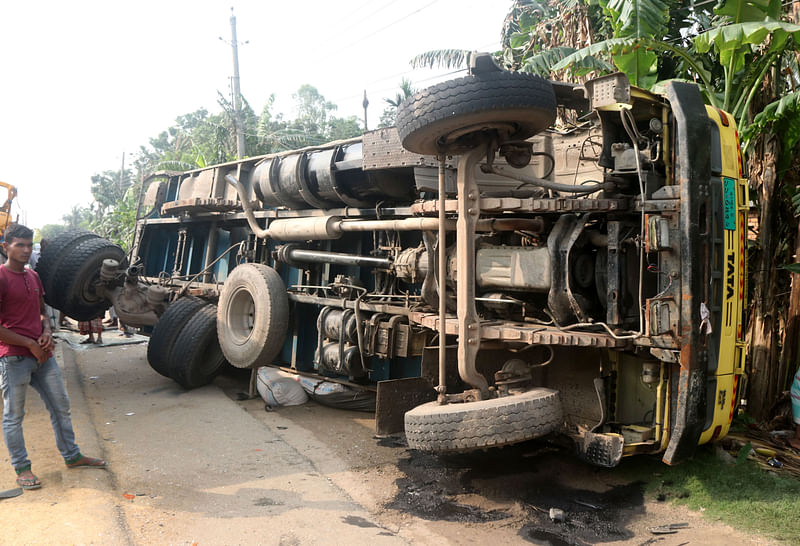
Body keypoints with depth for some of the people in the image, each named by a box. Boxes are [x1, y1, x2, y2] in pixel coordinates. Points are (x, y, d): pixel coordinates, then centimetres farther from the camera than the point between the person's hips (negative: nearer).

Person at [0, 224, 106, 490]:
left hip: (42, 354, 8)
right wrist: (29, 344, -15)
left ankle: (72, 456, 27)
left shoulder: (33, 276, 12)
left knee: (61, 407, 14)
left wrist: (46, 333, 0)